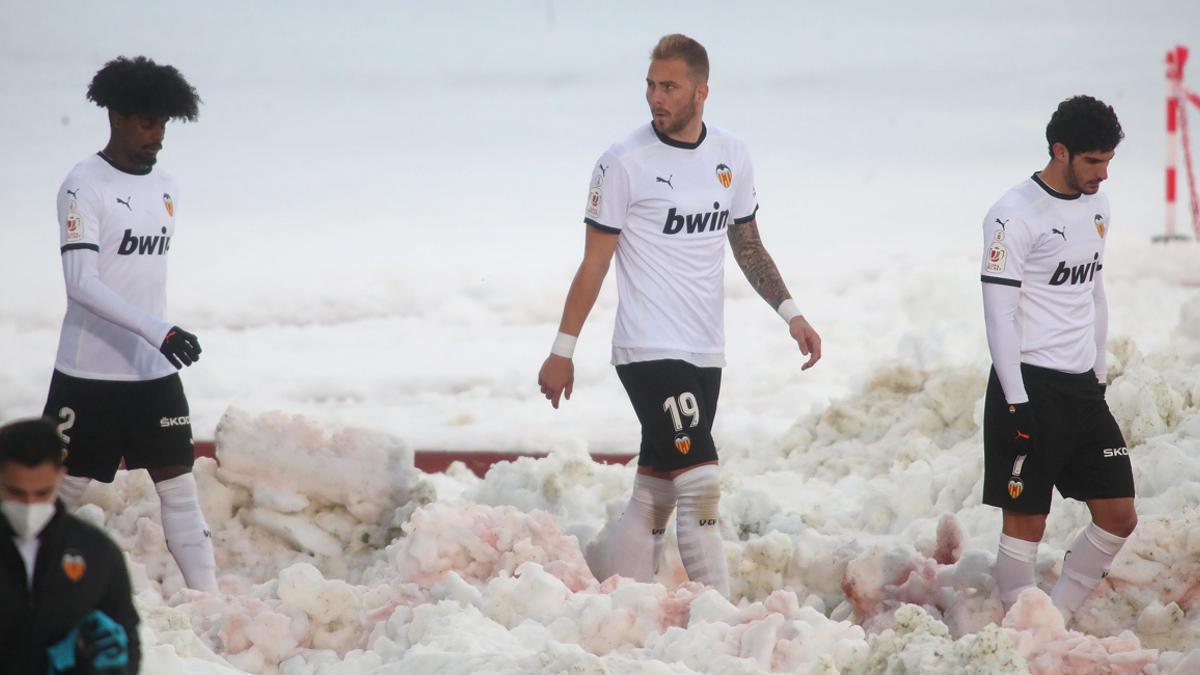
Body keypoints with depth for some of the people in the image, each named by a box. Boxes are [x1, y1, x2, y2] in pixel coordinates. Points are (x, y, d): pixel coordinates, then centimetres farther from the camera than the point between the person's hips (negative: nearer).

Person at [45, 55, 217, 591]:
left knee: (179, 486, 1)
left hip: (154, 370, 6)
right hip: (89, 371, -6)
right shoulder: (84, 186, -12)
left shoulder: (166, 189, 10)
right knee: (65, 488, 2)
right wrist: (156, 331, -27)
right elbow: (80, 283, -20)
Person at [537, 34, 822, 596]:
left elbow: (747, 244, 20)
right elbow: (595, 261, -3)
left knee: (656, 494, 7)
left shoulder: (731, 156, 8)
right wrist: (562, 350, -2)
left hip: (704, 354, 6)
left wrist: (790, 313, 10)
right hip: (649, 352, -6)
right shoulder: (625, 163, -7)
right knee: (700, 480, -14)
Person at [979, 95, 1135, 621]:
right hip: (1030, 384, -8)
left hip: (1081, 386, 8)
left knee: (1119, 517, 5)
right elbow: (999, 314, -14)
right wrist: (1017, 402, -16)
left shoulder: (1095, 205, 12)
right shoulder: (1015, 216, -12)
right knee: (1026, 521, -6)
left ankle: (1055, 619, 15)